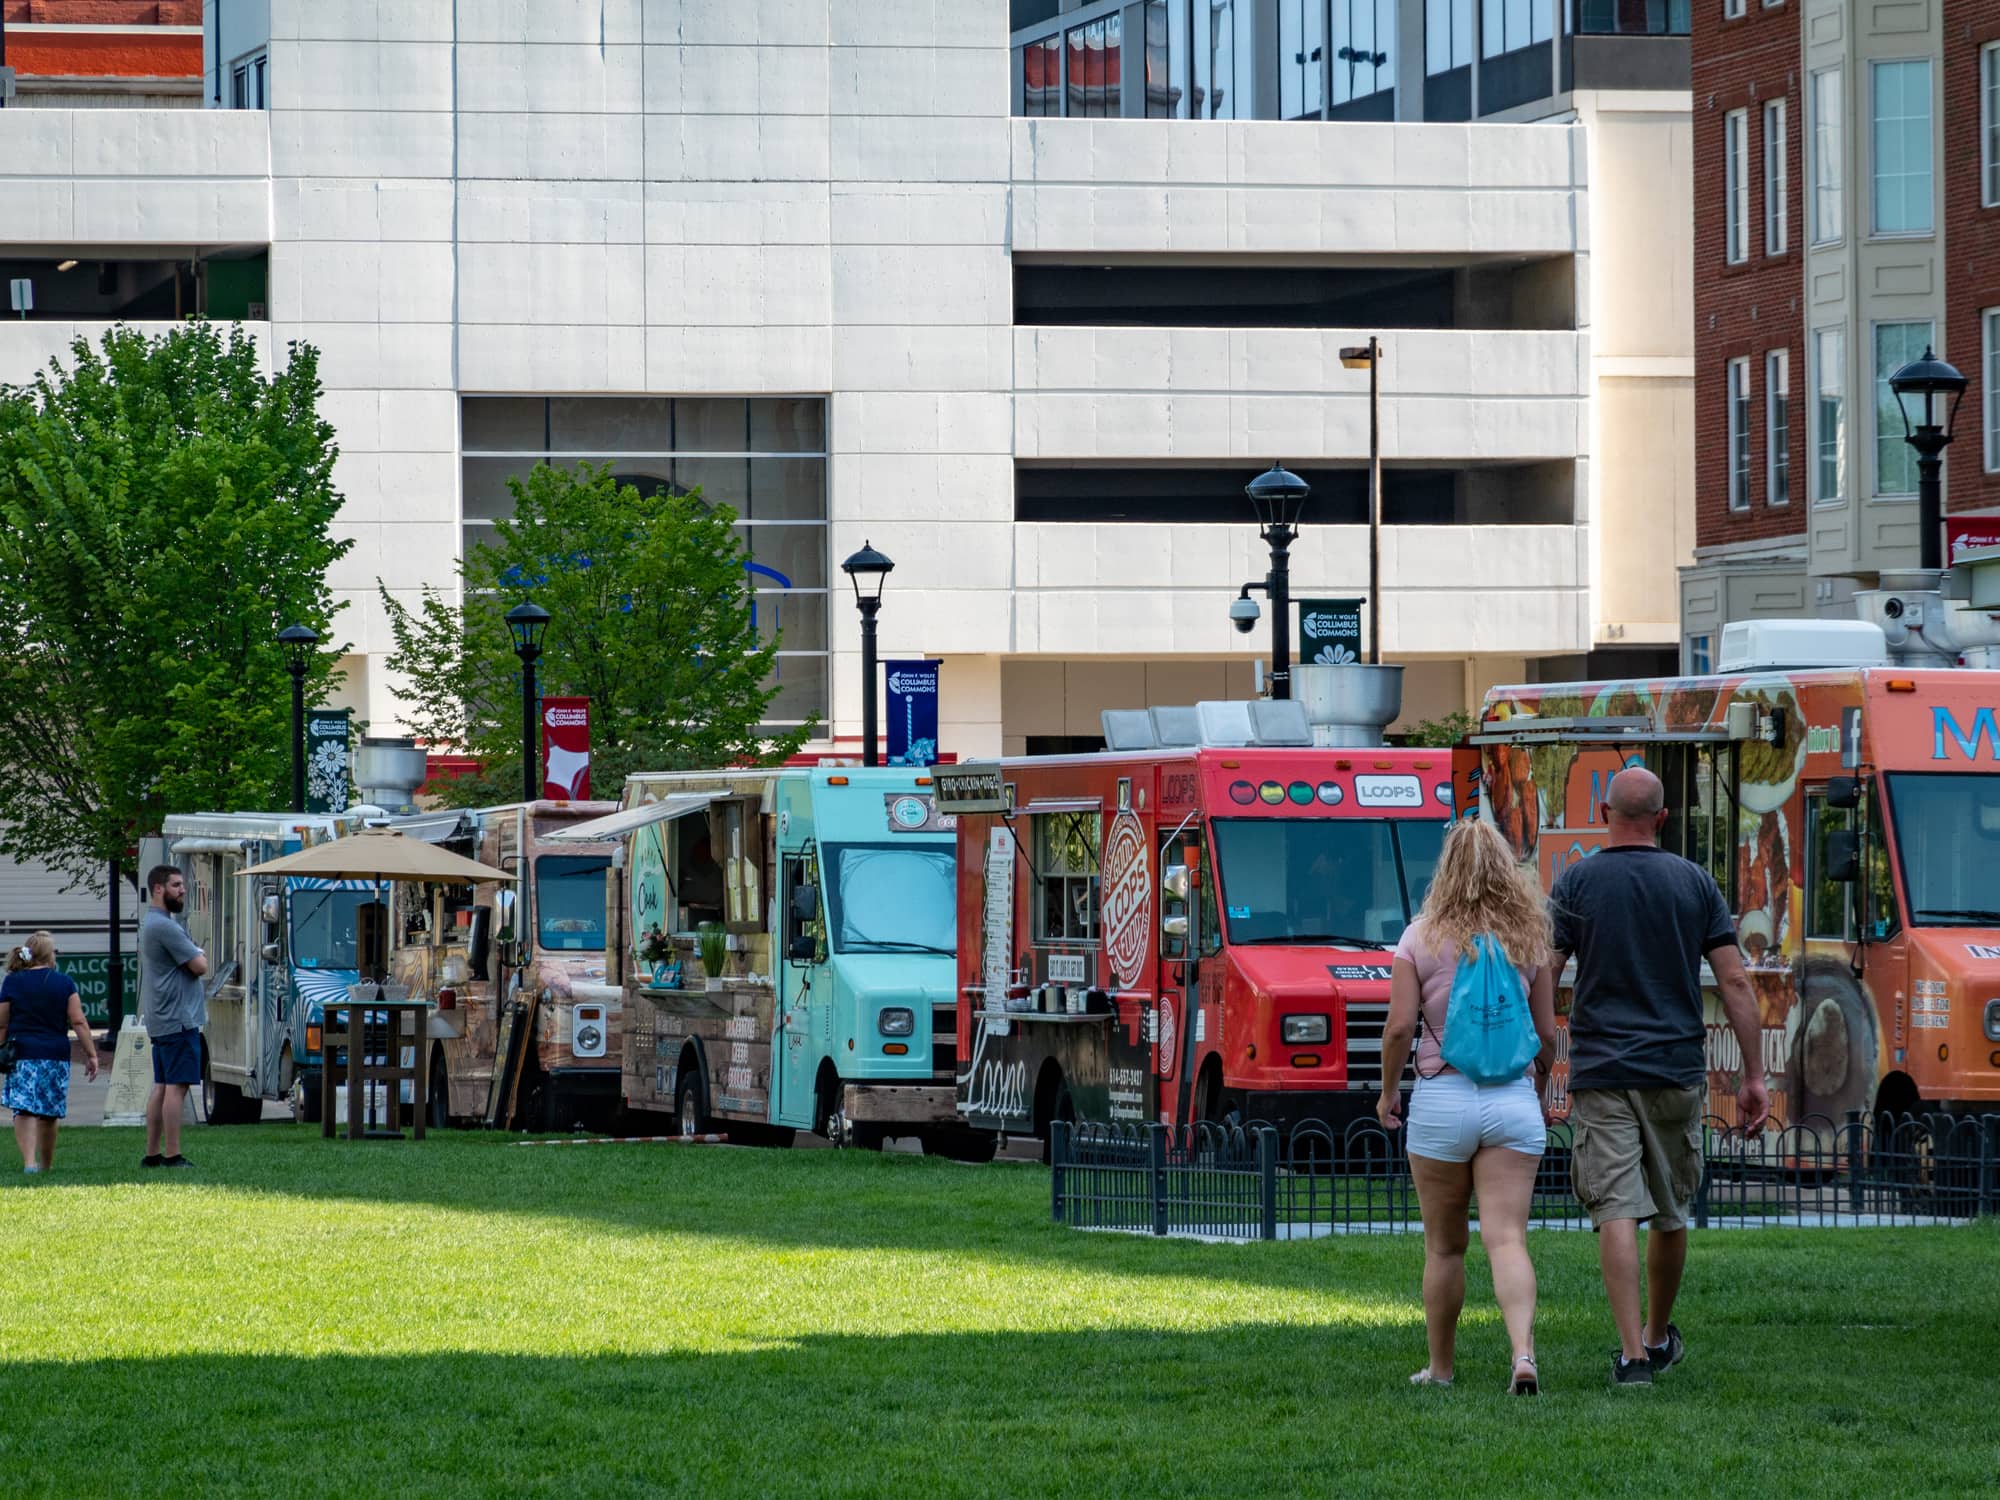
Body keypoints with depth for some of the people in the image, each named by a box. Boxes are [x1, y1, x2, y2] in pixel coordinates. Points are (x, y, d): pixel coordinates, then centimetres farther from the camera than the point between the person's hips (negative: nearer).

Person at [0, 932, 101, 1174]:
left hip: (22, 1054, -1)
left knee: (24, 1110, -7)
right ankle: (46, 1164, 25)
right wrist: (91, 1054, 2)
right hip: (56, 1054, 1)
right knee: (49, 1114, 14)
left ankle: (29, 1161, -24)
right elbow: (78, 1022, -2)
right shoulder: (64, 983, 1)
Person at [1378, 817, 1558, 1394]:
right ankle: (1523, 1352, -24)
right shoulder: (1528, 939, 3)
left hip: (1442, 1098, -1)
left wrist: (1387, 1092, 9)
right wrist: (1541, 1095, 22)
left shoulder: (1423, 937, -3)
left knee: (1444, 1246, 11)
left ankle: (1439, 1367, 21)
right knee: (1506, 1237, -4)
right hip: (1513, 1099, 1)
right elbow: (1546, 1033, 6)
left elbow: (1399, 1027, -6)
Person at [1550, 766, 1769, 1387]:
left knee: (1617, 1212, -7)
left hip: (1600, 1073, -2)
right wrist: (1754, 1075, 5)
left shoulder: (1576, 883, -1)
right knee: (1670, 1213, 17)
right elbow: (1735, 982, 1)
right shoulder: (1696, 883, 4)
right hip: (1677, 1071, 2)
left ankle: (1633, 1353, -18)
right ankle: (1659, 1336, 33)